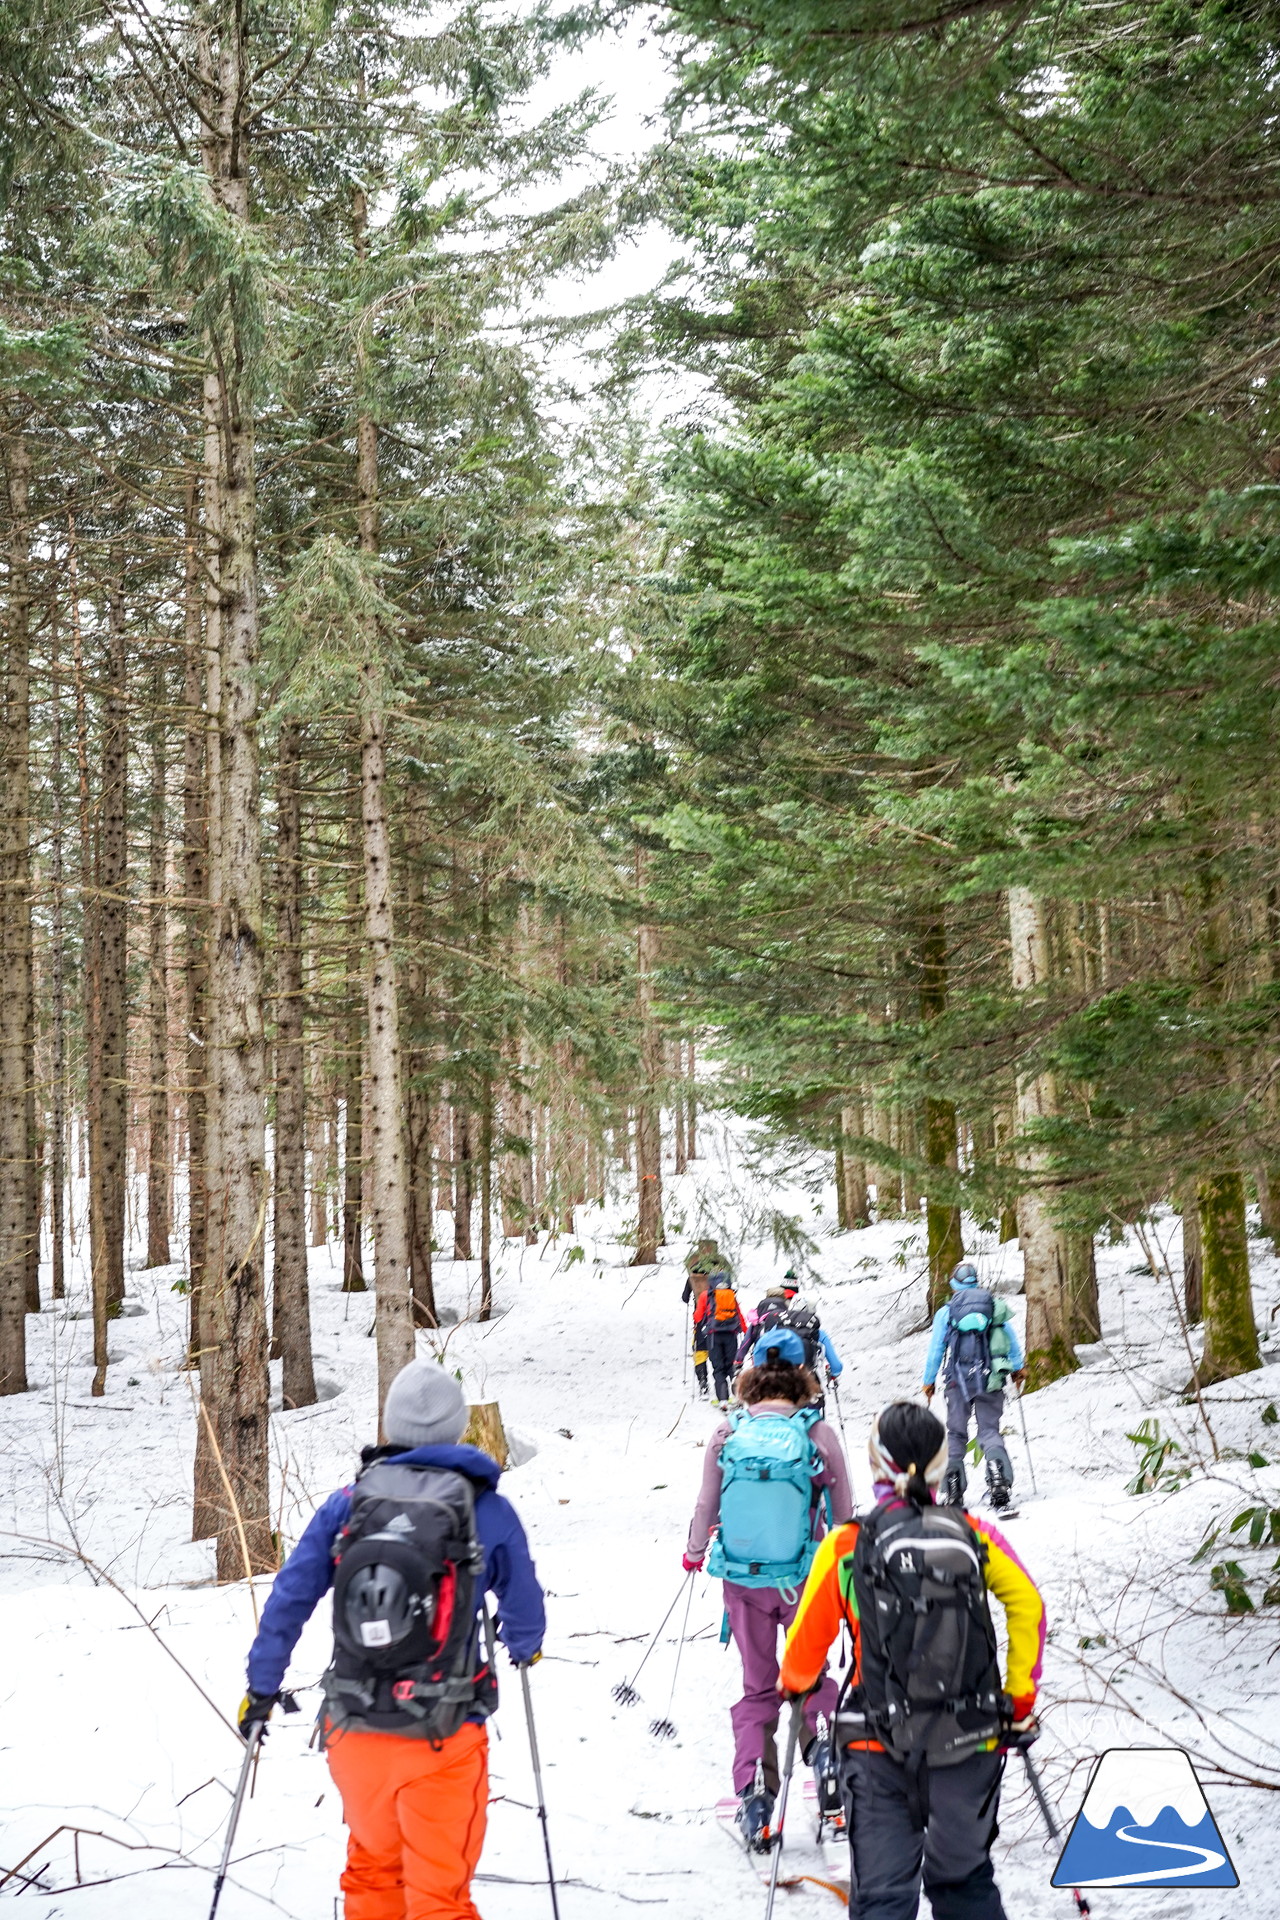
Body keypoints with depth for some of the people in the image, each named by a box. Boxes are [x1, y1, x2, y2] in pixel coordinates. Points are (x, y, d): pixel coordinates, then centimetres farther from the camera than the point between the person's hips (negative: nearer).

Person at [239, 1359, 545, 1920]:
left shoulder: (348, 1503, 0)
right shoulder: (488, 1510, -4)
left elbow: (288, 1598, 4)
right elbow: (523, 1606, 10)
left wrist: (262, 1685, 17)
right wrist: (524, 1647, 32)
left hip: (353, 1729, 3)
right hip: (442, 1736, -3)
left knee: (371, 1870, 23)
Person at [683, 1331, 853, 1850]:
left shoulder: (727, 1434, -7)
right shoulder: (819, 1436, -10)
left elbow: (706, 1506, 3)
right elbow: (843, 1514, 0)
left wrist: (693, 1553, 21)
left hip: (742, 1579, 1)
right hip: (803, 1580, -1)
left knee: (758, 1686, 15)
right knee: (811, 1671, 19)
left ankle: (753, 1792, 7)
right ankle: (823, 1745, -7)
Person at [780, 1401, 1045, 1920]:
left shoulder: (846, 1547, -8)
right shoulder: (972, 1534, -3)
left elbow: (807, 1643, -2)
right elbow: (1027, 1605, -5)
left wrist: (793, 1683, 20)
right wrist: (1021, 1697, 6)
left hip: (881, 1749, -2)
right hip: (969, 1746, 2)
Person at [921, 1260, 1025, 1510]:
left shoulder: (945, 1312, 0)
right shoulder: (996, 1305, 3)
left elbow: (935, 1350, 4)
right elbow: (1012, 1339, 7)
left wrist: (928, 1381, 17)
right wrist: (1017, 1368, 21)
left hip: (959, 1381, -1)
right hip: (991, 1380, 1)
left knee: (956, 1434, 11)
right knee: (990, 1431, 5)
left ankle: (953, 1494, 9)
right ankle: (999, 1485, -17)